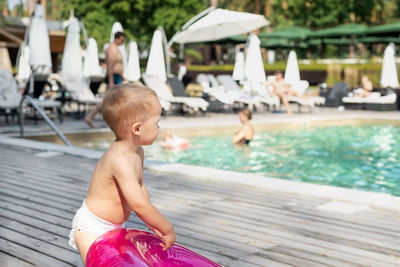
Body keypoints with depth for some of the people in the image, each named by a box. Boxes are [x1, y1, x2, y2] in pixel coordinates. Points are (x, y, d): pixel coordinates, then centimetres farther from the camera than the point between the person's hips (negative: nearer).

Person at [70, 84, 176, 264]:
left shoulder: (137, 152, -1)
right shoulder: (120, 161, -32)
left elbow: (140, 189, 9)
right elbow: (139, 204, -33)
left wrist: (152, 223, 2)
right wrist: (167, 229, -23)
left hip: (114, 228, 9)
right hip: (91, 229, -9)